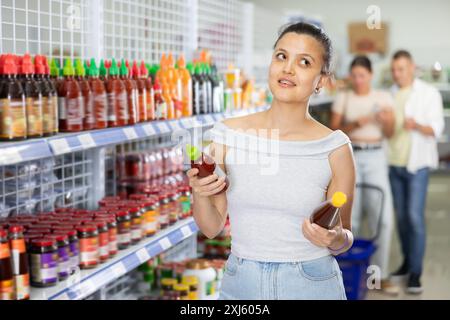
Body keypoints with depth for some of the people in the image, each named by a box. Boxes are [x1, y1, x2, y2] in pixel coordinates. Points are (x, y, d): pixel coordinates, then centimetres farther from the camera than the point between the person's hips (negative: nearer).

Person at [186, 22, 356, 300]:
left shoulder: (335, 148, -10)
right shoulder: (228, 134, -5)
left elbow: (345, 237, 0)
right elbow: (212, 227, 1)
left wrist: (335, 239, -21)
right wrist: (199, 194, -18)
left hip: (312, 286, -2)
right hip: (241, 284, 2)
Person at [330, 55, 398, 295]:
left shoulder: (383, 97, 5)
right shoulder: (343, 98, 4)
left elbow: (389, 134, 3)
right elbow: (333, 131, 0)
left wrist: (386, 120, -18)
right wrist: (355, 124, -16)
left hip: (375, 158, 1)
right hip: (349, 157, 0)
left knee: (383, 216, -6)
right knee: (350, 216, 1)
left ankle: (380, 275, 2)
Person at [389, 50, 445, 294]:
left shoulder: (429, 94, -3)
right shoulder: (389, 95, 8)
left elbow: (437, 128, -10)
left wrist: (417, 126, -29)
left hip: (417, 164, -4)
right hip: (394, 163, 4)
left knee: (415, 216, -11)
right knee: (401, 216, 9)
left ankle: (415, 273, -7)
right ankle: (407, 262, 23)